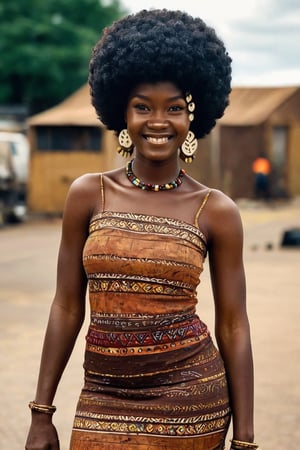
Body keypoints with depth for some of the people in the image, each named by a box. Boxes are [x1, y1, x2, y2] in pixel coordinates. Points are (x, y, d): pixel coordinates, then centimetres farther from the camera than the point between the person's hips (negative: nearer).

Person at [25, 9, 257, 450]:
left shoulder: (217, 211, -3)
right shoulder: (89, 194, 0)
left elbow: (232, 326, -1)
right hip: (103, 397, 1)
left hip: (189, 398, -1)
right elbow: (67, 307, 3)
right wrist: (41, 414, 2)